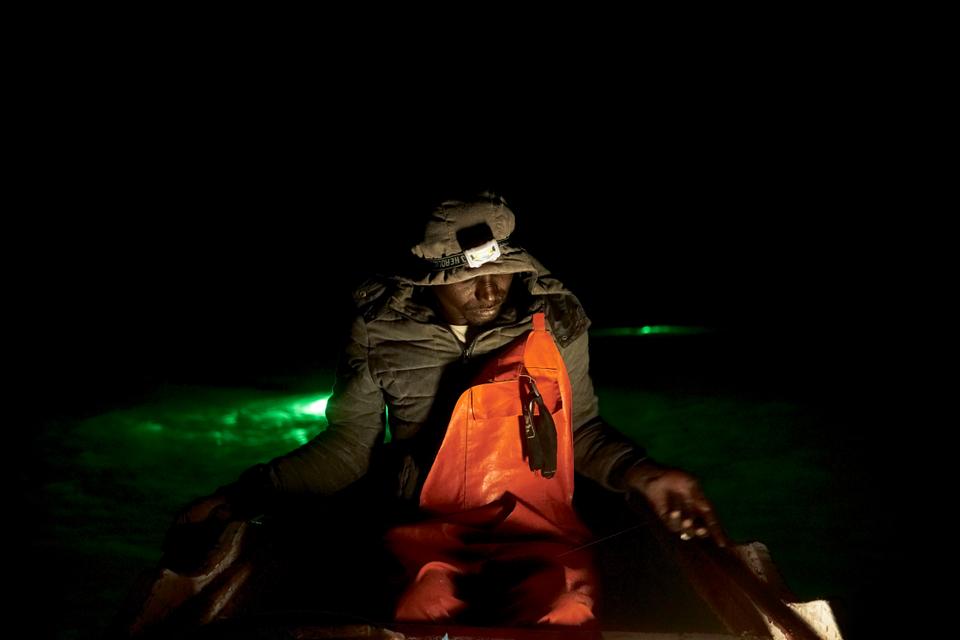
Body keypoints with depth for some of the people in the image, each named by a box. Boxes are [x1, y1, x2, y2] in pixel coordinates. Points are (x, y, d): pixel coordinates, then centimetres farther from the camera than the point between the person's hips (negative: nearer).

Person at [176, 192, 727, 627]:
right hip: (424, 531, 0)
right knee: (423, 610, -35)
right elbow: (347, 445, 9)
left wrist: (642, 474, -3)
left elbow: (582, 430, 15)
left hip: (538, 527, 0)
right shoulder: (382, 332, 3)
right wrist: (247, 494, -2)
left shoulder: (553, 321, 3)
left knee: (565, 616, -34)